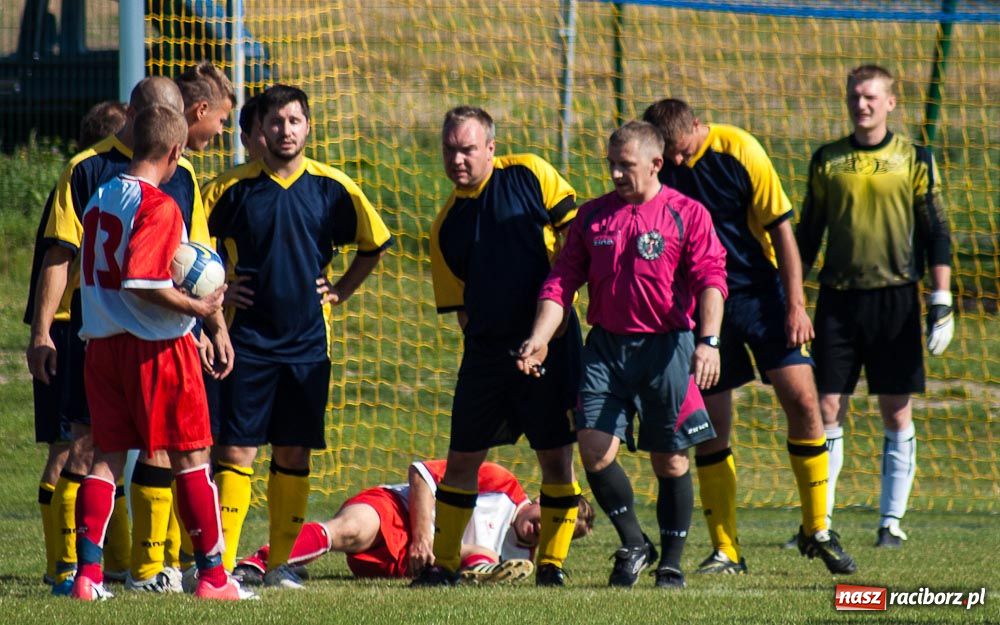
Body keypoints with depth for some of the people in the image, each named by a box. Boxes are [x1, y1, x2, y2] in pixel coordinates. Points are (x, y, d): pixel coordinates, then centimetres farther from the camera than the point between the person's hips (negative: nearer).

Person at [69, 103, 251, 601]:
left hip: (102, 345, 7)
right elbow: (141, 281, -24)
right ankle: (211, 575, 5)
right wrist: (197, 308, -13)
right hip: (157, 348, -7)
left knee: (106, 456, 8)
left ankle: (87, 572, -2)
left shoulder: (99, 200, 12)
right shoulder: (158, 206, -14)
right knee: (190, 457, 2)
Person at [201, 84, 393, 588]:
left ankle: (280, 562, 12)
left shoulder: (332, 188, 3)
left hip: (307, 343, 2)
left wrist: (339, 291, 9)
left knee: (294, 455, 5)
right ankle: (222, 562, -5)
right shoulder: (233, 187, -3)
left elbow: (375, 243, 17)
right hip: (247, 339, -2)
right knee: (236, 451, -6)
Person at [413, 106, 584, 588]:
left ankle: (551, 563, 8)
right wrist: (482, 336, -2)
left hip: (550, 342, -3)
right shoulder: (446, 226, 8)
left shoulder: (529, 176, -1)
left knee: (556, 456, -2)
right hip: (487, 349, 3)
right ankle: (442, 562, 14)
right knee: (462, 459, 4)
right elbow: (459, 307, 12)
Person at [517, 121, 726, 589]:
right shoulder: (592, 217, 10)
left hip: (666, 348, -3)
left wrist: (708, 340, -23)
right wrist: (539, 339, -4)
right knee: (594, 448, -10)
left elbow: (710, 281, -9)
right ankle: (633, 544, 9)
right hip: (606, 347, 3)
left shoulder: (687, 215, -1)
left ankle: (671, 562, 16)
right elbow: (562, 282, 9)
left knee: (670, 461, 3)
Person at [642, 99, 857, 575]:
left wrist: (795, 304, -10)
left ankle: (818, 530, 4)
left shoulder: (739, 151, -12)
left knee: (802, 399, -10)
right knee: (710, 425, -1)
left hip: (760, 291, -2)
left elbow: (780, 228, -7)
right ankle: (725, 550, 8)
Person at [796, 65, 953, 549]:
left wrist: (942, 303, -4)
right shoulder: (827, 161, 8)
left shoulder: (914, 160, 2)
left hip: (896, 299, -2)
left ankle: (892, 521, 7)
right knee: (826, 411, -2)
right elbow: (806, 235, 14)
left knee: (897, 415, 1)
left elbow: (936, 234, 3)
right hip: (838, 298, 2)